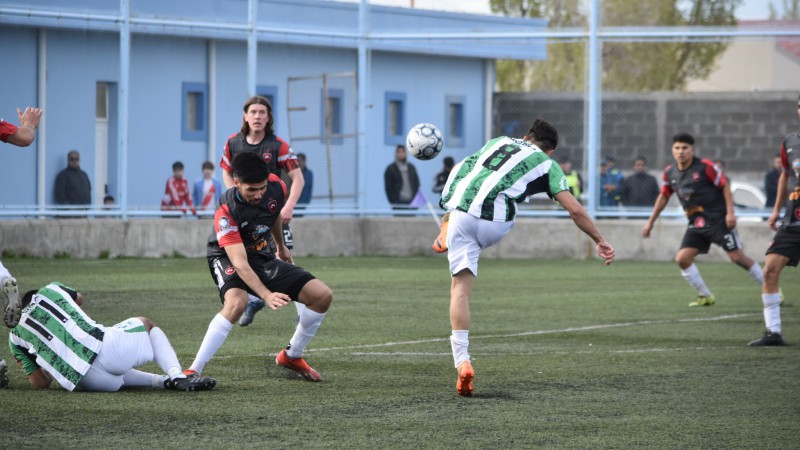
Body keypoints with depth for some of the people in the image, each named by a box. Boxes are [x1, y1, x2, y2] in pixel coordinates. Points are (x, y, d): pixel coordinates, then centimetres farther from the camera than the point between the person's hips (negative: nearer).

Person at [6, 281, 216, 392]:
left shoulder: (15, 336, 17)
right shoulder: (50, 290, 17)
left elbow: (40, 383, 14)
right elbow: (79, 298, 42)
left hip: (83, 380, 2)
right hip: (103, 346, -2)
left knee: (112, 376, 40)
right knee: (145, 324, 29)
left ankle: (165, 381, 15)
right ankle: (176, 375, 6)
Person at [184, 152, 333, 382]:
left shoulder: (276, 187, -15)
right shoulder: (226, 212, -32)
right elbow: (240, 263, -39)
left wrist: (281, 246, 27)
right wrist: (266, 295, -51)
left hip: (262, 256, 6)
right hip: (228, 259, -6)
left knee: (323, 296, -5)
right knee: (236, 302, -39)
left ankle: (292, 356, 16)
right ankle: (192, 371, -35)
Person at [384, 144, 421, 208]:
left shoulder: (411, 168, 15)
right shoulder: (390, 169, 3)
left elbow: (417, 184, 16)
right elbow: (388, 187, -1)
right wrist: (393, 202, -9)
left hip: (411, 201, 4)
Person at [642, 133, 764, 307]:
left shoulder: (705, 166, -12)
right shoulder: (670, 173, 4)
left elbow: (725, 186, -7)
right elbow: (663, 196, 18)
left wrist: (730, 213, -14)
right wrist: (650, 222, 19)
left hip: (718, 220, -6)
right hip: (696, 224, 6)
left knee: (737, 256, -8)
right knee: (682, 258, -8)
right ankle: (705, 297, 5)